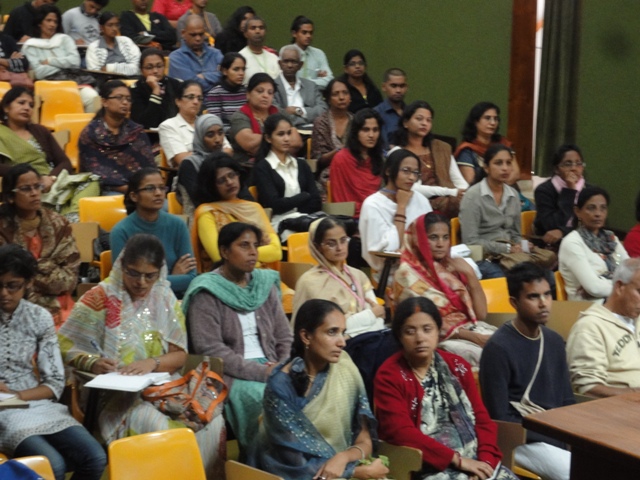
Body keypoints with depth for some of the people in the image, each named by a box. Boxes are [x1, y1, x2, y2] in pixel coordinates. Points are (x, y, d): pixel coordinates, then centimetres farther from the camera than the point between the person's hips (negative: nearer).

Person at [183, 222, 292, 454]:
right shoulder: (207, 293, -3)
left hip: (270, 368, 5)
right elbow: (209, 349, -12)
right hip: (230, 375, -5)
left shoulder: (265, 284, 15)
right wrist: (261, 372, -16)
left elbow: (284, 337, 15)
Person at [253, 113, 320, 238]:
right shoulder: (262, 168, 5)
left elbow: (316, 202, 10)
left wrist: (289, 204, -6)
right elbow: (275, 205, -6)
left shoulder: (302, 165, 22)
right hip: (278, 224, -5)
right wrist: (305, 196, 6)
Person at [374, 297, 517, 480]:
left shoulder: (457, 365, 10)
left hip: (473, 460, 4)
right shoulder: (389, 376, -4)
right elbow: (401, 433, -13)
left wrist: (485, 461, -9)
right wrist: (457, 459, -16)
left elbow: (481, 418, 8)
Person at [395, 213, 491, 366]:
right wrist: (474, 337, -19)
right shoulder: (408, 275, -5)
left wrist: (470, 274, -3)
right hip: (441, 340, -6)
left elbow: (481, 314, 9)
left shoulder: (453, 267, 13)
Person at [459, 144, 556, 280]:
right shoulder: (473, 196, -6)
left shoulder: (513, 195, 13)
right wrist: (507, 248, -13)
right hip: (483, 258, -6)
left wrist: (520, 247, -4)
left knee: (547, 276, -25)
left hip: (510, 252, 6)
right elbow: (471, 242, -11)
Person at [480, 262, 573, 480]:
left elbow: (567, 400, 15)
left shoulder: (555, 341, 10)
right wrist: (552, 440, -16)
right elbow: (499, 418, -14)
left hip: (559, 434, 7)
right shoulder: (498, 348, -13)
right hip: (523, 440, -7)